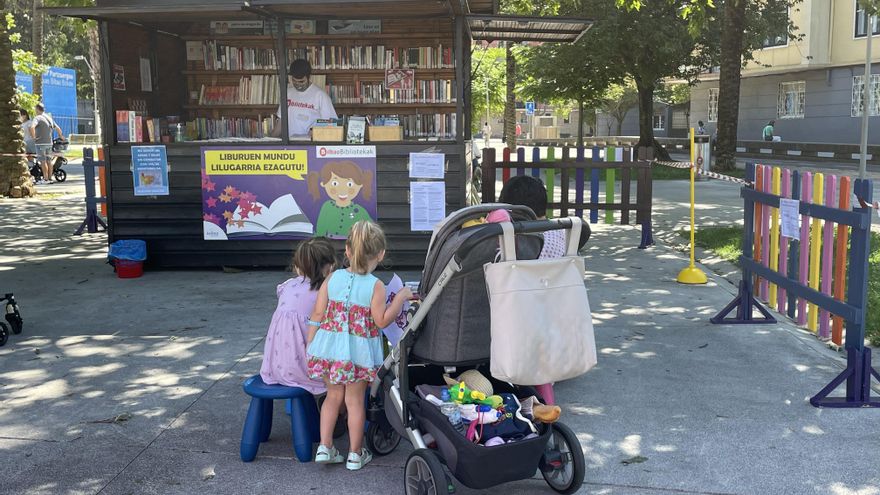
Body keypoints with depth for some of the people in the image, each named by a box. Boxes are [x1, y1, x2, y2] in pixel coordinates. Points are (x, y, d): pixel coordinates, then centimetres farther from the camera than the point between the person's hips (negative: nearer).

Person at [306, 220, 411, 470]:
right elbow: (381, 321, -14)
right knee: (355, 401, 11)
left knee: (334, 395, 21)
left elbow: (317, 314, -2)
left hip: (329, 348, 3)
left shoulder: (333, 278, -3)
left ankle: (325, 447, 20)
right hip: (358, 353, -3)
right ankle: (355, 454, 22)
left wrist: (309, 345, 6)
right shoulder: (375, 285, -13)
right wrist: (400, 297, -5)